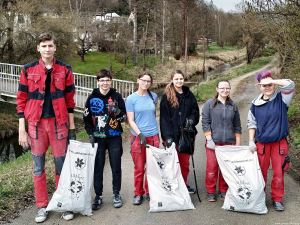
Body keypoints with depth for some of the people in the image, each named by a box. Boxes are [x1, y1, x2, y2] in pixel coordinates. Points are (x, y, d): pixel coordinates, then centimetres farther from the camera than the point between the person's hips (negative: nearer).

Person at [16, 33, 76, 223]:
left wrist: (72, 127, 4)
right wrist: (22, 130, -2)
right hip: (36, 124, 0)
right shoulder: (28, 70, 1)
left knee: (62, 164, 7)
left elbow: (69, 100, 5)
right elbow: (22, 100, 2)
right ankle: (42, 207, 21)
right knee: (38, 167, 8)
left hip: (59, 123, 0)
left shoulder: (65, 70, 2)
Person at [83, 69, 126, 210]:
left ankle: (116, 194, 21)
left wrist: (118, 112, -17)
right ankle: (98, 196, 16)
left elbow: (124, 116, 4)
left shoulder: (116, 96, 1)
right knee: (97, 167, 3)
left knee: (116, 167, 6)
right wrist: (90, 134, -4)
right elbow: (87, 118, 5)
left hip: (114, 137, 0)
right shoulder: (92, 98, 2)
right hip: (98, 138, 0)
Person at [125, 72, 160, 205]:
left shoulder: (153, 96, 7)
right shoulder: (131, 99, -3)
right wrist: (140, 134, -16)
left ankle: (149, 192, 22)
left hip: (153, 136, 3)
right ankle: (138, 194, 15)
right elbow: (130, 120, -6)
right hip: (138, 136, -3)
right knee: (139, 168, 1)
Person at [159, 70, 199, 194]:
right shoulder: (166, 96, -4)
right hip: (172, 135, -4)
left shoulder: (189, 95, 10)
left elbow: (195, 111, 15)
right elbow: (164, 117, -9)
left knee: (185, 161, 12)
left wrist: (191, 120, -7)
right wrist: (167, 136, -17)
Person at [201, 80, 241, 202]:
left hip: (229, 142, 3)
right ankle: (211, 192, 12)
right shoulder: (209, 104, 1)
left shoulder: (233, 105, 11)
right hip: (213, 142, -3)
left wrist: (238, 142, 10)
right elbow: (205, 123, -2)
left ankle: (224, 191, 23)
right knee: (212, 168, -3)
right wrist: (209, 140, -8)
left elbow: (237, 125, 14)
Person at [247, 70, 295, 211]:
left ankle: (277, 199, 20)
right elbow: (252, 124, 5)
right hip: (261, 144, 1)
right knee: (261, 172, 11)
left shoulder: (281, 98, -4)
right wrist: (251, 142, -1)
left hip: (280, 143, -1)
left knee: (279, 173, 5)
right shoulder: (255, 104, 1)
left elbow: (290, 85, -21)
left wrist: (272, 80, -19)